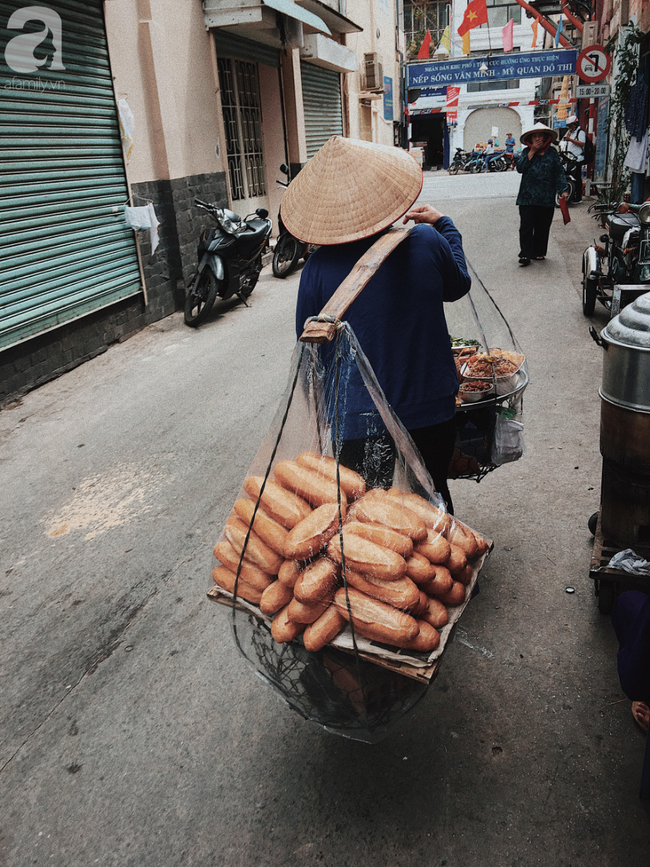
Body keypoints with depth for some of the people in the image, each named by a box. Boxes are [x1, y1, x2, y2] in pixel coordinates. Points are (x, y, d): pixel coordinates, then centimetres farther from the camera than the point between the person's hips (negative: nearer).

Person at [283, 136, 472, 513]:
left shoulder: (319, 267, -14)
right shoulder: (427, 242, -10)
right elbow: (458, 286, 12)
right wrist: (445, 225, 25)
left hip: (358, 425, -2)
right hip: (431, 415, 2)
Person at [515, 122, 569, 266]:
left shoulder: (552, 152, 6)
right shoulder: (526, 152, 7)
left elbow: (559, 172, 4)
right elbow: (520, 168, -7)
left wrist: (563, 189, -6)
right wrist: (532, 152, -10)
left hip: (547, 197, 1)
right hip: (528, 196, -1)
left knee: (543, 227, 7)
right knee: (526, 226, -7)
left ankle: (539, 252, 19)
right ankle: (525, 254, -4)